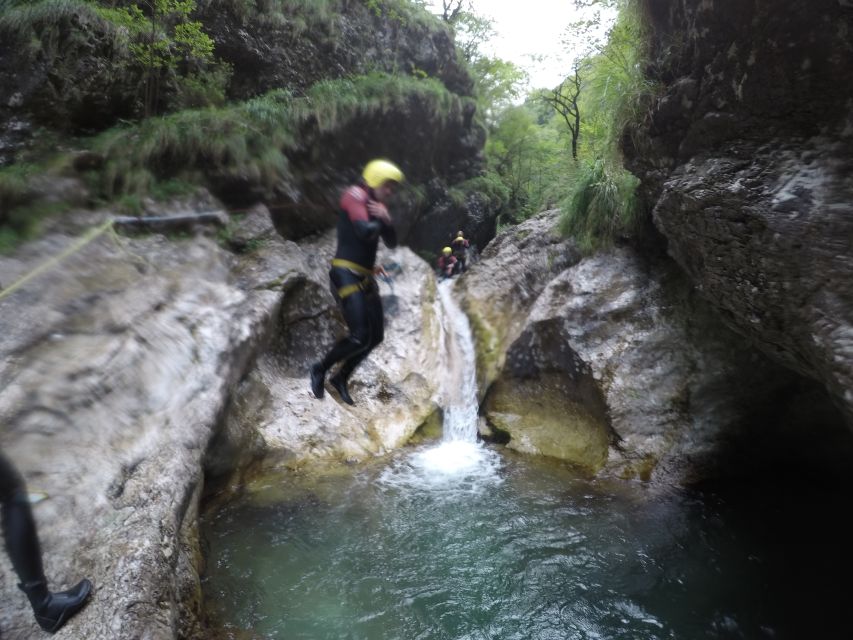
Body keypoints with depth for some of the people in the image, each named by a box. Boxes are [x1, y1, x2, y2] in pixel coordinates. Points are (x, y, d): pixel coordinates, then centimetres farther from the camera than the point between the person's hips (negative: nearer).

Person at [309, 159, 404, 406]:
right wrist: (379, 222, -2)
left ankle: (341, 378, 24)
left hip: (365, 277, 9)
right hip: (347, 274, -9)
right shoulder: (355, 195, -8)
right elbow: (364, 231, -23)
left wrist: (385, 221, -8)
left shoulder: (378, 205, 17)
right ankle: (320, 369, 8)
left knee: (376, 336, 9)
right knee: (360, 336, -16)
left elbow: (392, 243, 11)